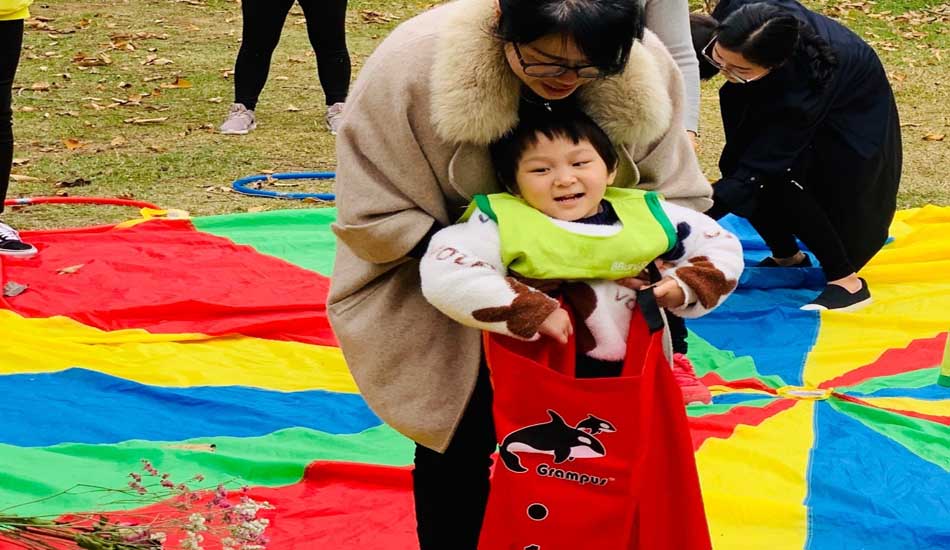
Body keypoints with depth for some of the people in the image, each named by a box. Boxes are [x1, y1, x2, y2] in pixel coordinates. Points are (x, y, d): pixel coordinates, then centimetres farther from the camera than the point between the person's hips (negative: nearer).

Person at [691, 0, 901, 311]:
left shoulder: (804, 85, -45)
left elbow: (755, 168, -42)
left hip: (849, 112, -6)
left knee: (779, 182, -21)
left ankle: (847, 282, -7)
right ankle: (787, 257, 20)